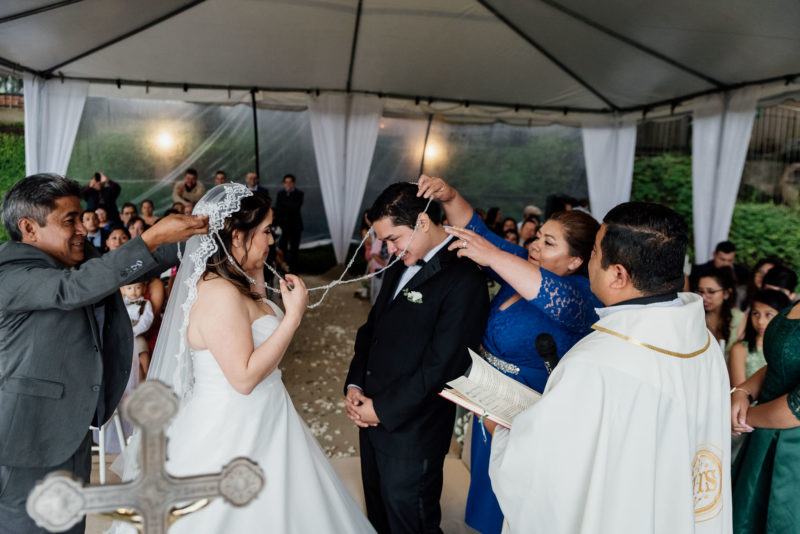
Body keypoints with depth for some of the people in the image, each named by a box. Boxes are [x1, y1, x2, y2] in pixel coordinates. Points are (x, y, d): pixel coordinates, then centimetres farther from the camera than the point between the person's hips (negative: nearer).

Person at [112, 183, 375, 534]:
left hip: (256, 424, 9)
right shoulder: (220, 294, -25)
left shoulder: (232, 282, 4)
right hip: (232, 435, -9)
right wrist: (293, 316, -25)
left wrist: (256, 275, 8)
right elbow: (244, 377, -27)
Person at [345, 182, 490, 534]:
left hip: (411, 432, -8)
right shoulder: (400, 267, 7)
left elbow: (441, 366, -24)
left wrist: (384, 409, -16)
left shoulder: (463, 280, -22)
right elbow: (371, 328, 13)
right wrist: (354, 384, 0)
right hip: (372, 417, 8)